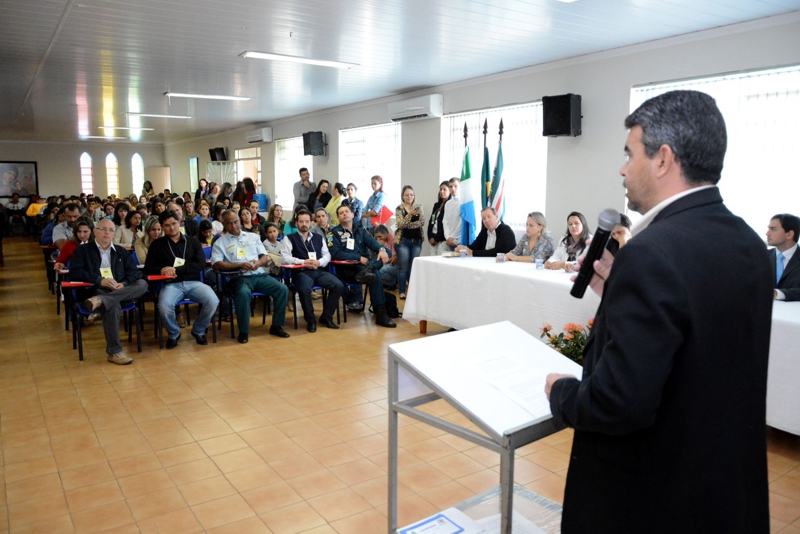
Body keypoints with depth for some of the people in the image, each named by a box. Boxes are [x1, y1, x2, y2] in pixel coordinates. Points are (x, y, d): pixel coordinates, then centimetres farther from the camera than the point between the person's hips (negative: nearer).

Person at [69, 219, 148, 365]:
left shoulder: (121, 252, 24)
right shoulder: (83, 250, 12)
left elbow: (134, 272, 11)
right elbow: (75, 273, -3)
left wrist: (124, 284, -11)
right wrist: (99, 280, -17)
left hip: (120, 292, 4)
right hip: (94, 291, -4)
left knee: (142, 284, -26)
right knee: (113, 305, -38)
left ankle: (100, 301, -40)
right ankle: (114, 352, -31)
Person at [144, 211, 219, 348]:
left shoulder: (193, 241, 13)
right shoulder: (157, 244, 13)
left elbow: (201, 264, 0)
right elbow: (148, 268, 11)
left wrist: (177, 269, -12)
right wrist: (161, 270, -12)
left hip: (193, 282, 1)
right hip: (171, 284, -1)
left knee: (213, 301, -27)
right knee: (164, 307, -34)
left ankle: (198, 331, 3)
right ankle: (173, 334, 1)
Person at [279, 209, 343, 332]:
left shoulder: (319, 238, 21)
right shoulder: (289, 238, 7)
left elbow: (327, 255, 15)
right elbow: (285, 258, -6)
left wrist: (319, 262, -8)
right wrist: (304, 262, -15)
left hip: (319, 271, 4)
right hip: (301, 272, -4)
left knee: (338, 285, -21)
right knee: (305, 289, -37)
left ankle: (326, 317, -4)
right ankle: (310, 320, -14)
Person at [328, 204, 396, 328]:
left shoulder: (361, 230, 20)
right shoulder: (334, 233, 6)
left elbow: (372, 242, 2)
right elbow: (335, 254, -9)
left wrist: (382, 249, -22)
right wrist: (359, 258, -14)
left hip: (364, 265, 5)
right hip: (347, 268, -5)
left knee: (386, 251, -16)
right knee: (376, 275, -31)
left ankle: (367, 271, -41)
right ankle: (380, 314, -32)